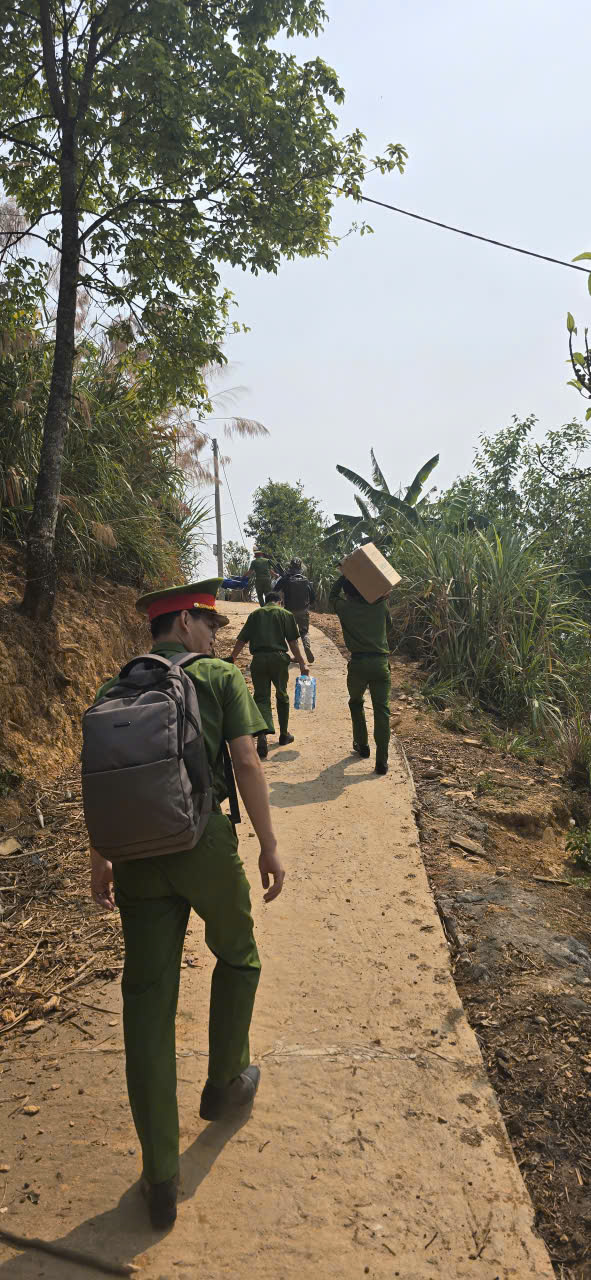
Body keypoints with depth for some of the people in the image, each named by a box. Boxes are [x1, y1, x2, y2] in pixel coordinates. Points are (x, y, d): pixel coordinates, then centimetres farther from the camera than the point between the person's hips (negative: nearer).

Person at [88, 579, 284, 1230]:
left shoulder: (116, 686, 10)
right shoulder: (220, 675, -2)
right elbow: (247, 764, -9)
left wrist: (99, 860, 20)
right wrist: (269, 846, -2)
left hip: (135, 853, 3)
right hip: (203, 841, -3)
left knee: (147, 1001, 8)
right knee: (236, 957, 25)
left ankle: (160, 1177, 17)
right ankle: (225, 1084, 41)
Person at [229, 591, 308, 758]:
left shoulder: (255, 614, 14)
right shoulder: (285, 614, 8)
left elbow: (241, 640, 9)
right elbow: (293, 642, -1)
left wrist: (231, 660, 13)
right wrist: (302, 663, -1)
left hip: (258, 659, 1)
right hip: (278, 657, -1)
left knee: (261, 698, 2)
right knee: (282, 696, 18)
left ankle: (262, 735, -20)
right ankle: (284, 735, 29)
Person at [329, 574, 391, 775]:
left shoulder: (345, 608, 3)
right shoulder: (380, 605, 7)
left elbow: (332, 595, 24)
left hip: (358, 663, -1)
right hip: (381, 662, 1)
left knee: (356, 703, 25)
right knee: (382, 710, 1)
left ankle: (362, 745, 32)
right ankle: (382, 760, -4)